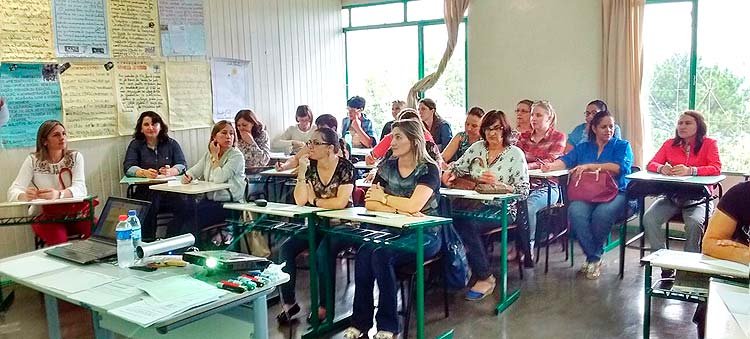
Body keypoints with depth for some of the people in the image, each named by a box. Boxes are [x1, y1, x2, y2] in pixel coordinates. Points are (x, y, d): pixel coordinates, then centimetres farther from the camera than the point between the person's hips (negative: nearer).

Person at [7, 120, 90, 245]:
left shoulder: (75, 157, 0)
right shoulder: (33, 160, -1)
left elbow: (80, 189, -15)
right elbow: (12, 192, -9)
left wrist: (58, 194, -36)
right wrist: (25, 196, -34)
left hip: (72, 211, 1)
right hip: (43, 215, -1)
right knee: (59, 239, -31)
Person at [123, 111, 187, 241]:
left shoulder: (171, 144, 16)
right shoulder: (135, 145, 15)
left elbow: (182, 165, 4)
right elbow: (128, 168, 1)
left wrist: (170, 171, -21)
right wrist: (144, 173, -22)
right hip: (145, 191, 0)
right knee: (151, 199, -37)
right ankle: (147, 240, -29)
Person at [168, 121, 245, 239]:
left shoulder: (236, 156, -10)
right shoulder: (208, 154, 12)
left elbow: (218, 178, -22)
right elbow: (194, 171, 10)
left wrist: (215, 156, -11)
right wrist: (187, 176, -14)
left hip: (229, 203, -6)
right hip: (209, 199, 6)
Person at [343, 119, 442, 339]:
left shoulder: (429, 169, -8)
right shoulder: (387, 166, 8)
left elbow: (414, 205, -22)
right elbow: (370, 203, 0)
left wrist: (383, 197, -7)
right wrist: (400, 209, -15)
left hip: (424, 234, -5)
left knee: (382, 254, -30)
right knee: (364, 252, -25)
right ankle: (360, 321, -14)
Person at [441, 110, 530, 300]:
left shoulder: (515, 154, 1)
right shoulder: (477, 148, 15)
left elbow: (523, 192, -4)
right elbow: (457, 168, 18)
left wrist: (498, 183, -18)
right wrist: (449, 174, -6)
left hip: (502, 208, -4)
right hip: (475, 203, 4)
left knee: (467, 224, -32)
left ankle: (485, 278, -16)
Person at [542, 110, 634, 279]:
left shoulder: (622, 146, 13)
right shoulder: (583, 147, 22)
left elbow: (621, 167, -8)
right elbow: (566, 160, 4)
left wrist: (589, 166, -16)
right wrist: (551, 166, -20)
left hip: (616, 193, -2)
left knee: (602, 213, -35)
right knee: (575, 212, -31)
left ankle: (593, 257, -10)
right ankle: (594, 258, -16)